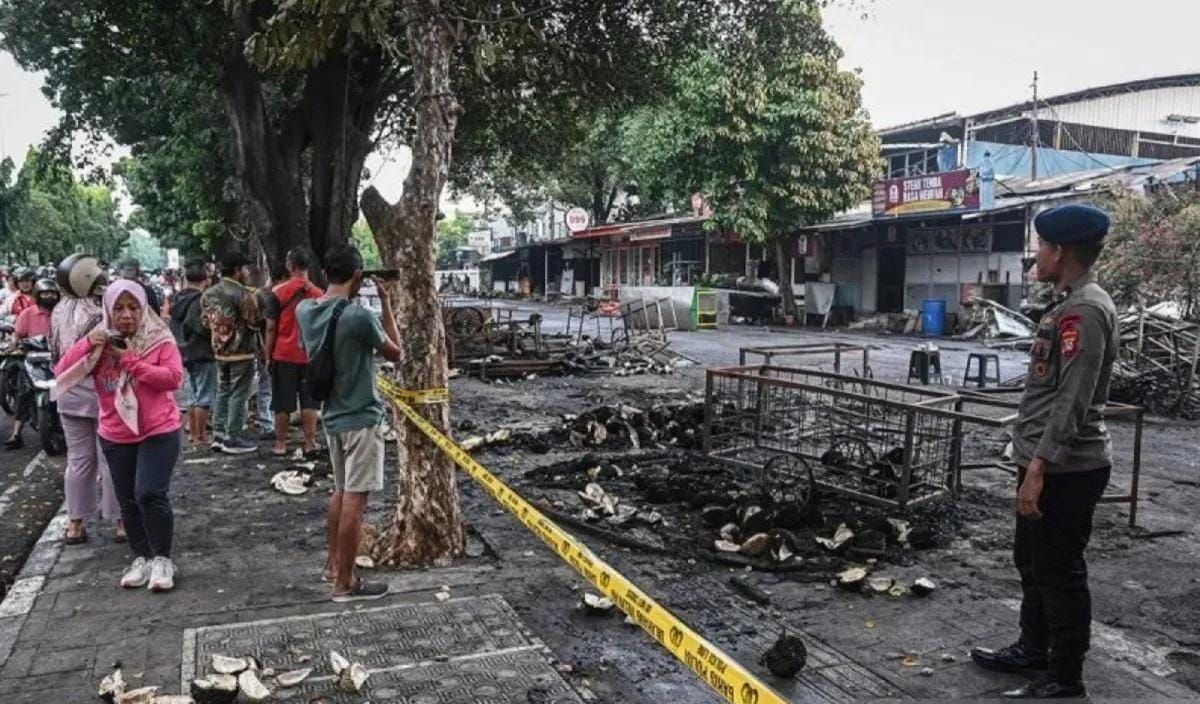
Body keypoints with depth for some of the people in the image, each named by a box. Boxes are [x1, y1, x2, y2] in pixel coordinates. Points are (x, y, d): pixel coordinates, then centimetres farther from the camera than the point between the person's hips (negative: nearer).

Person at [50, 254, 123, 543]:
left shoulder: (59, 312, 2)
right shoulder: (101, 313, -18)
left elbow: (55, 354, 11)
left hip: (69, 395, 6)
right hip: (102, 395, -6)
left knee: (78, 460, 13)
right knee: (111, 461, 4)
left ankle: (75, 524, 18)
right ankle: (121, 522, 11)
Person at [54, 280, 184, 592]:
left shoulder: (160, 339, -7)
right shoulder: (100, 342, 3)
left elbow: (174, 378, -17)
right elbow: (62, 372, -2)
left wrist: (132, 361, -20)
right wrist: (86, 344, -16)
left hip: (159, 431, -4)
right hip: (116, 435, 5)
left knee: (150, 494, -13)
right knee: (128, 501, 11)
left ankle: (162, 559, 1)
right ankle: (141, 558, 24)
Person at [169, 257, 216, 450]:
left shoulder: (179, 298, 9)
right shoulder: (200, 300, -18)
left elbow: (174, 324, 16)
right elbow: (202, 327, -24)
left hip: (186, 353, 9)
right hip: (202, 354, -9)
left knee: (193, 396, 17)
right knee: (204, 398, -3)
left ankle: (193, 433, 24)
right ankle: (200, 437, -2)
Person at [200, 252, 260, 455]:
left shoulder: (208, 293, 7)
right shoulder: (242, 294, -18)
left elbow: (206, 321, 13)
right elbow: (255, 321, -15)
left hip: (220, 352, 7)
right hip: (242, 352, -7)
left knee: (222, 393, 16)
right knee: (238, 396, -1)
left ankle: (218, 436, 18)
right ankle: (233, 440, 3)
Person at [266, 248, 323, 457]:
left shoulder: (278, 291, -6)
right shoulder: (319, 294, 1)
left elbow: (271, 327, -4)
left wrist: (268, 354, 4)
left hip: (284, 355, -2)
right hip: (310, 355, 2)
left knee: (283, 403, 5)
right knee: (309, 401, 7)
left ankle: (281, 444, 10)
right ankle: (310, 443, 7)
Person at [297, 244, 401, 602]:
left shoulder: (304, 310, -1)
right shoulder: (360, 316, -21)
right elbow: (395, 352, -6)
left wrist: (345, 296, 10)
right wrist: (386, 302, -3)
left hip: (332, 416, 8)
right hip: (361, 418, -8)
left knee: (340, 491, 21)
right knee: (354, 499, 0)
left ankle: (333, 563, 33)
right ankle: (345, 583, 7)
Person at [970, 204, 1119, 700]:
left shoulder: (1085, 310, -18)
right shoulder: (1069, 305, 14)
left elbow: (1073, 400, -24)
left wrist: (1039, 467, -26)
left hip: (1065, 469, -10)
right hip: (1048, 461, 10)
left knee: (1059, 571, 1)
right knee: (1033, 562, 21)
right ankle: (1033, 650, 36)